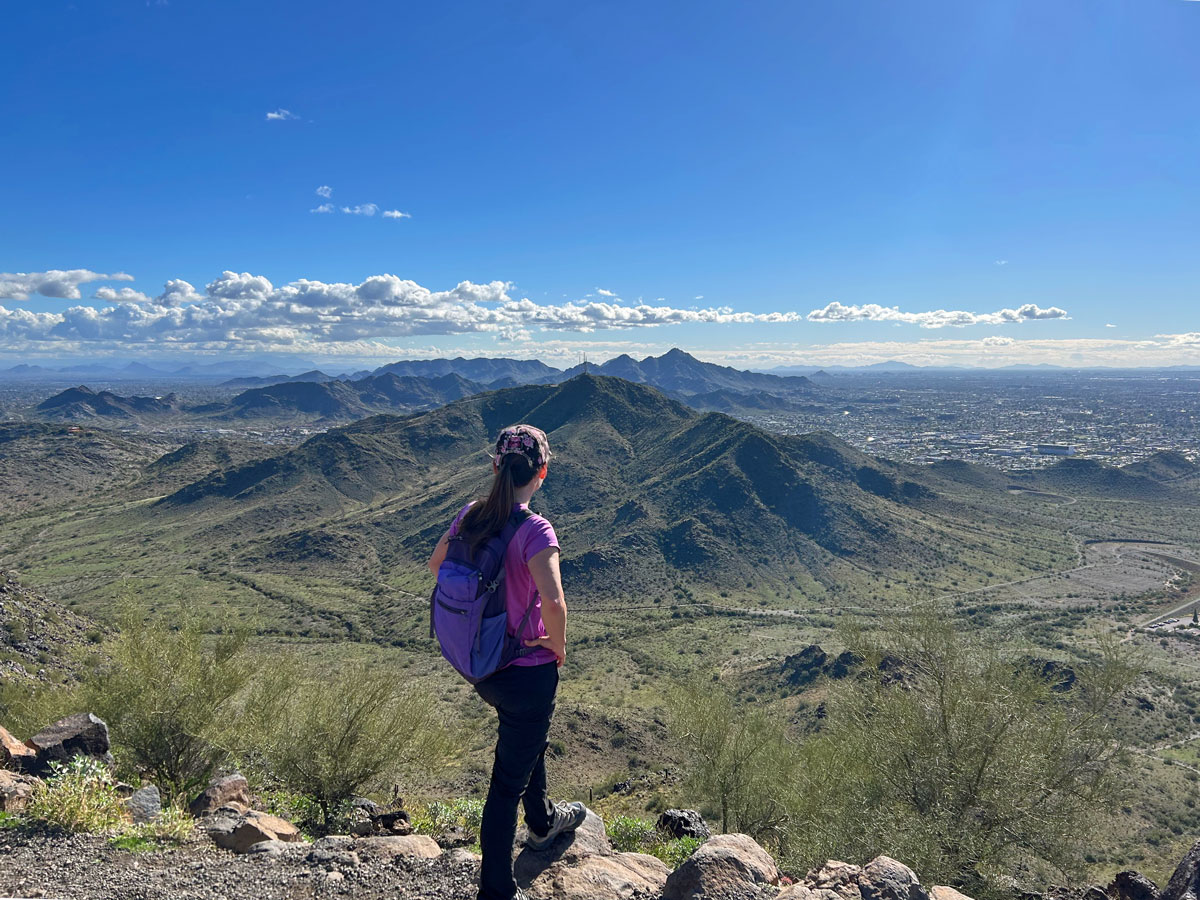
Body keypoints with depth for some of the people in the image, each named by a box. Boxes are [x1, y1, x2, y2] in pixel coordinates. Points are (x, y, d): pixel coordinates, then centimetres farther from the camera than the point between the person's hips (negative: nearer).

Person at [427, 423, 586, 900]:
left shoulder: (469, 516, -5)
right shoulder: (535, 529, -25)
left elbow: (435, 564, 11)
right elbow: (552, 601, -36)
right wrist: (559, 647, -17)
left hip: (480, 666, 7)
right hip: (527, 672, -7)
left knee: (530, 738, 33)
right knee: (508, 779, 9)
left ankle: (542, 822, 57)